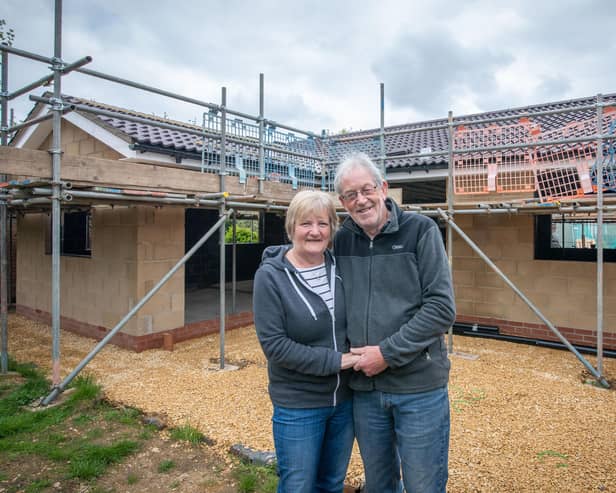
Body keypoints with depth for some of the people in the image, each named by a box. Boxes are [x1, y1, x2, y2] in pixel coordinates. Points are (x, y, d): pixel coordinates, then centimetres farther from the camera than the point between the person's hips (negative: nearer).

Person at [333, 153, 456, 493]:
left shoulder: (421, 230, -8)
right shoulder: (341, 240, 3)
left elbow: (442, 308, -13)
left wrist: (388, 353, -17)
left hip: (419, 386, -3)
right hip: (364, 387, 4)